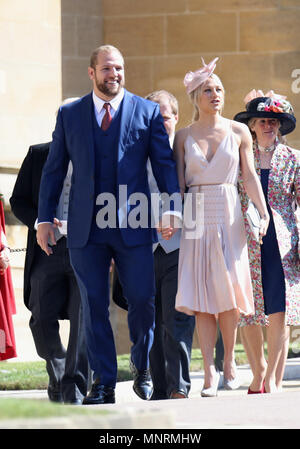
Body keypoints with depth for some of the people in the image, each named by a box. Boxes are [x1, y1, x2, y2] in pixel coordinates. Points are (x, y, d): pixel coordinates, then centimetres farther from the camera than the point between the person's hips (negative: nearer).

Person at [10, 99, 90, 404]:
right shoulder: (38, 155, 11)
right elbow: (18, 200, 11)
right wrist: (40, 223, -8)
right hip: (48, 251, 2)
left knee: (84, 319, -11)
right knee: (42, 319, -3)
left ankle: (74, 387, -8)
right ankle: (57, 376, 22)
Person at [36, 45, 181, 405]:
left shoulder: (148, 112, 5)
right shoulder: (69, 115, 10)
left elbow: (164, 164, 3)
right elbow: (54, 170, 13)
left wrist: (172, 209, -9)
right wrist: (44, 218, 7)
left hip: (133, 226, -1)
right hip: (86, 227, 1)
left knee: (143, 300, -4)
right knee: (94, 305, 2)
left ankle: (142, 370, 18)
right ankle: (103, 384, 8)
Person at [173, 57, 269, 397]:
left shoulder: (238, 132, 7)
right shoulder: (184, 136, 7)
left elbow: (250, 176, 4)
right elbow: (179, 182, 5)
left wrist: (263, 213, -7)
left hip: (228, 216, 0)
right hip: (195, 219, 0)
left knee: (228, 290, -6)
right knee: (201, 296, -5)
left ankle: (229, 360, 11)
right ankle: (210, 372, -6)